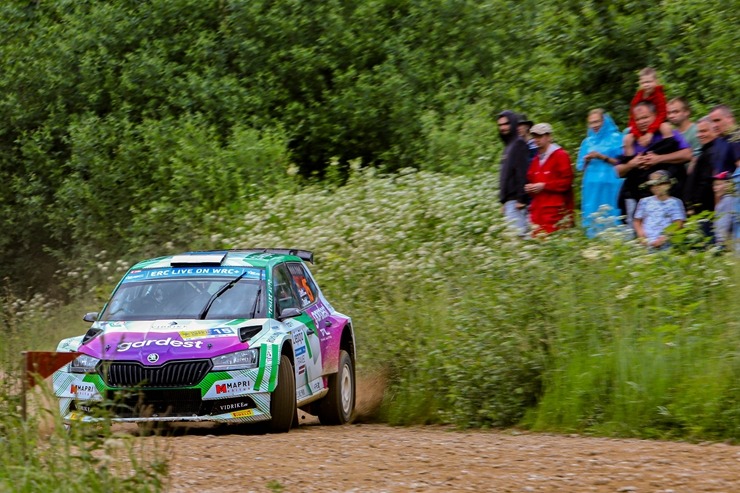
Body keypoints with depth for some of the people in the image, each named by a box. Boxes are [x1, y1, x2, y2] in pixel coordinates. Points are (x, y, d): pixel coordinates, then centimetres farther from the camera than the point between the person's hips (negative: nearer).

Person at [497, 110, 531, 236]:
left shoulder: (518, 144, -8)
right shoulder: (509, 145, 21)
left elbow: (523, 173, -17)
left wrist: (521, 199, -21)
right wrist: (504, 200, 22)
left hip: (515, 201, -10)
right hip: (510, 200, 10)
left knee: (516, 232, -15)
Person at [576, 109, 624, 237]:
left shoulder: (615, 138, 4)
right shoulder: (588, 142, 18)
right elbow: (580, 167, 19)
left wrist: (602, 157, -12)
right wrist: (586, 160, -3)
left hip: (609, 187, -5)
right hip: (591, 187, 5)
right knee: (591, 220, -1)